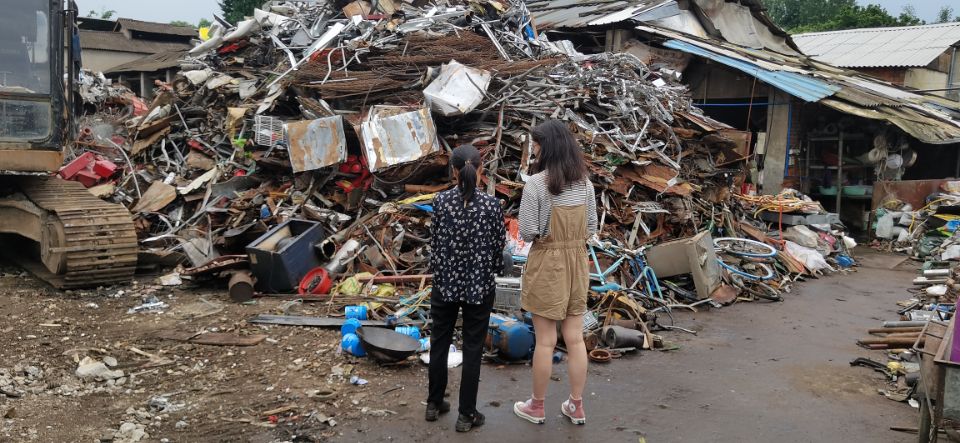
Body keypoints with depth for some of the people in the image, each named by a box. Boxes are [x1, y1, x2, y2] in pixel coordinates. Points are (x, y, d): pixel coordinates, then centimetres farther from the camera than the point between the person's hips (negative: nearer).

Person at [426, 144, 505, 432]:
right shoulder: (491, 206, -12)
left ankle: (434, 404, 30)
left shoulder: (441, 201, -8)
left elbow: (436, 241, -1)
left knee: (439, 343, 17)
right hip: (478, 285, -2)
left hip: (445, 282, 2)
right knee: (472, 349, 7)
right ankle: (466, 415, 14)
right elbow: (499, 246, -5)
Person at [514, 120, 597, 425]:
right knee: (575, 338, 12)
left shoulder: (536, 183, -16)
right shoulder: (584, 181, 1)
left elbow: (527, 232, -16)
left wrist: (541, 234, 5)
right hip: (577, 262, 5)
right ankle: (576, 406, 22)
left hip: (546, 264, -5)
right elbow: (591, 227, 7)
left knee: (545, 341, 5)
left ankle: (537, 407, 19)